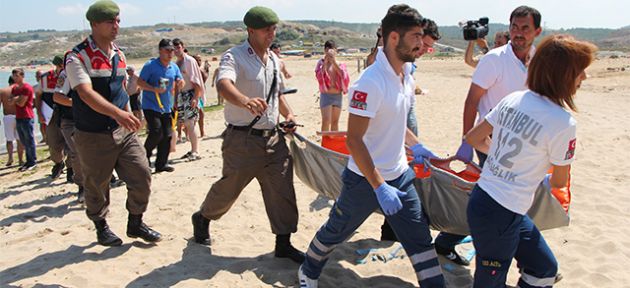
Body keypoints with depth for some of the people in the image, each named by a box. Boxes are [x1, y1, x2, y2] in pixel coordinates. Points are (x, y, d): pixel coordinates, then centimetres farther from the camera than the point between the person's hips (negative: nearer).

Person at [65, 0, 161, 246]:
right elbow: (87, 94, -28)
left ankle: (135, 223, 22)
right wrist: (118, 113, -41)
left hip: (123, 131, 5)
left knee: (141, 176, 2)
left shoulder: (119, 55, 9)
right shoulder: (78, 57, -13)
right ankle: (101, 228, 32)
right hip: (93, 137, -5)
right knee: (96, 186, 9)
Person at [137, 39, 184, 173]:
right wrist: (154, 89, -25)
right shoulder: (150, 65, -9)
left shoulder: (174, 67, 10)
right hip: (151, 106, -6)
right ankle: (145, 155, 9)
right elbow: (140, 82, -10)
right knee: (157, 132, -17)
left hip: (166, 107, 6)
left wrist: (180, 83, -6)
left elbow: (178, 84, 19)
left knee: (167, 135, 3)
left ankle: (161, 164, 15)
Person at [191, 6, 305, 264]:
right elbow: (223, 84, -33)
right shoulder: (234, 57, -12)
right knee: (229, 188, 9)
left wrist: (288, 114, 8)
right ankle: (202, 219, 38)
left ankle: (283, 244, 15)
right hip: (243, 139, -6)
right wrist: (246, 101, -54)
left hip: (273, 137, 6)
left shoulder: (274, 60, 12)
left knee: (282, 190, 3)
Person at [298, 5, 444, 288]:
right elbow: (354, 140, -26)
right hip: (366, 180, -6)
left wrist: (416, 146, 8)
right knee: (335, 232, 16)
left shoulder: (407, 76, 2)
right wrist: (379, 187, -26)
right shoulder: (371, 83, -25)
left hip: (400, 176, 7)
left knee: (420, 239, 9)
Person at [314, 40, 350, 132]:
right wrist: (326, 61, -18)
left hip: (338, 95, 3)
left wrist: (334, 62, -15)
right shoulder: (321, 63, 1)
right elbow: (319, 76, -16)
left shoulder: (339, 64, 7)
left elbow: (345, 76, -11)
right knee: (326, 121, -13)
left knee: (335, 122, 12)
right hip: (326, 95, -3)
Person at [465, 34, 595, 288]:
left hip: (481, 198, 8)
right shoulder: (563, 123, -20)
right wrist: (545, 178, 20)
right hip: (501, 216, -8)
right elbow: (559, 182, -4)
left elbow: (472, 138, 11)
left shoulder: (512, 100, 0)